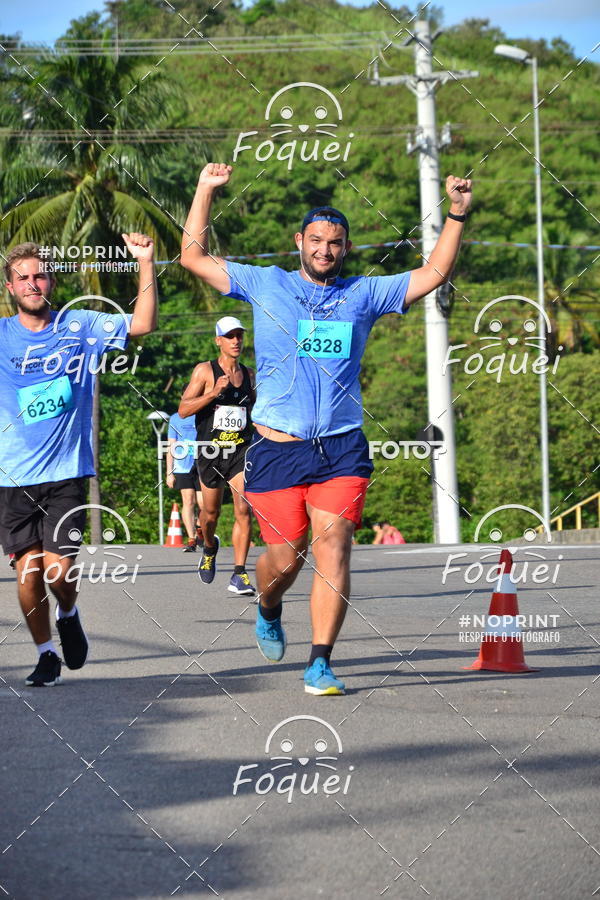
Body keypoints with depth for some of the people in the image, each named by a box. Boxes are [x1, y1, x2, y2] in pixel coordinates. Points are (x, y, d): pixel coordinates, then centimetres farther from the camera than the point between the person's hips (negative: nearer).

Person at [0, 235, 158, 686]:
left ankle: (69, 615, 24)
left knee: (59, 570, -9)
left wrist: (146, 264, -8)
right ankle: (46, 654, 18)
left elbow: (143, 324, 2)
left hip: (67, 473, -1)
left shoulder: (79, 326, 4)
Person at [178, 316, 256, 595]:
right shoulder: (205, 371, -3)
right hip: (211, 452, -2)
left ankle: (239, 575, -15)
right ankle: (210, 548, 46)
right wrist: (213, 393, -21)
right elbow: (183, 409, -10)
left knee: (243, 509, -16)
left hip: (241, 451, 2)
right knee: (211, 511, 12)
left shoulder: (249, 374, 10)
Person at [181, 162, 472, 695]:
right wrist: (205, 192, 3)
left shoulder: (363, 294, 11)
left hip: (342, 449, 1)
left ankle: (320, 664, -15)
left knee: (332, 546, -15)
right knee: (285, 559, 3)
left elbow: (434, 274, 12)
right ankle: (268, 610, 39)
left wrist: (458, 214, 3)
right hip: (277, 448, -1)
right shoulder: (265, 285, 8)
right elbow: (194, 258, 8)